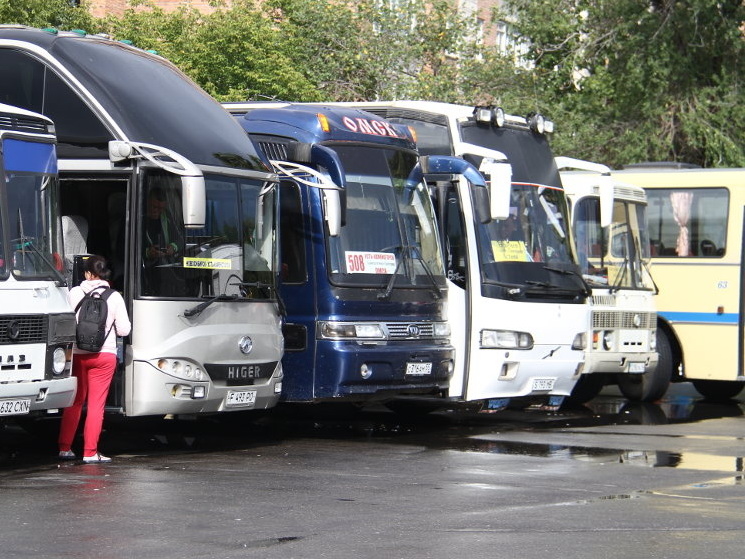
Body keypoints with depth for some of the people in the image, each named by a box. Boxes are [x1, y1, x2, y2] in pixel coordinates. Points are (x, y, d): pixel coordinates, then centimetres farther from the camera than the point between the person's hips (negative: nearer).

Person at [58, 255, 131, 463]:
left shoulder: (74, 293, -3)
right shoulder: (115, 297, -4)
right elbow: (124, 329, -2)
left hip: (77, 354, 2)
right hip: (104, 355, -1)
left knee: (74, 401, 14)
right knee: (96, 404, 3)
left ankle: (65, 448, 16)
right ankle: (90, 452, 1)